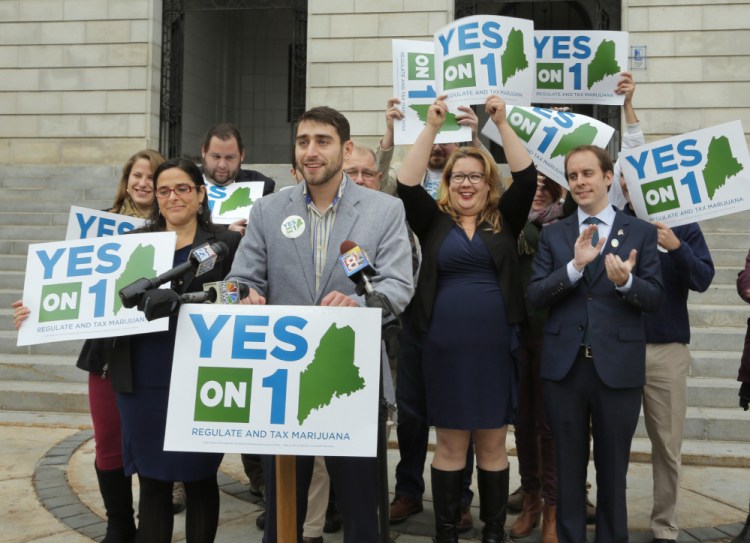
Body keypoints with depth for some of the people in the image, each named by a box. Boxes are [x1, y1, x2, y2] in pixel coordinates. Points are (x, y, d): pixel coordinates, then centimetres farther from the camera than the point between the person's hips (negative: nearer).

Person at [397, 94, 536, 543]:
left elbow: (527, 177, -3)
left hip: (496, 346, 1)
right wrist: (432, 127, -10)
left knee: (493, 444, 9)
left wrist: (502, 123, -7)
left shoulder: (505, 221, 7)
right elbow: (407, 184, -6)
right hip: (445, 347, 0)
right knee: (450, 443, 8)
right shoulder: (433, 221, 6)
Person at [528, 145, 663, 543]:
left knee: (613, 467, 13)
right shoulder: (553, 235, 5)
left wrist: (626, 281, -24)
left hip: (618, 366, -1)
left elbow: (654, 298, -4)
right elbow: (535, 296, -4)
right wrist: (575, 265, -18)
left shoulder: (641, 232, 2)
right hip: (564, 365, 1)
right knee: (568, 466, 13)